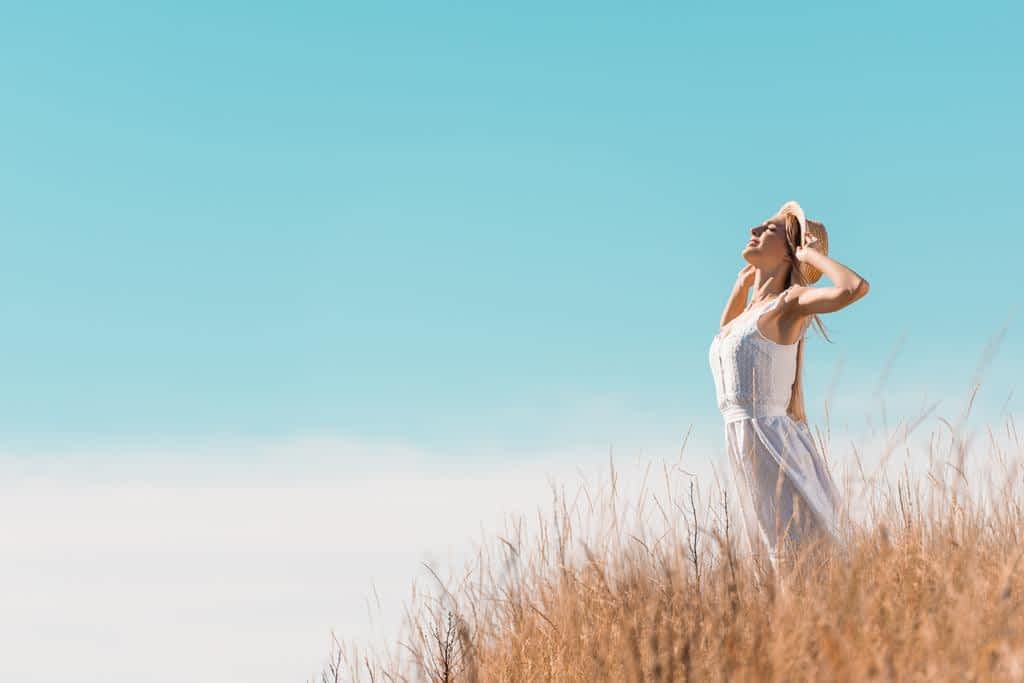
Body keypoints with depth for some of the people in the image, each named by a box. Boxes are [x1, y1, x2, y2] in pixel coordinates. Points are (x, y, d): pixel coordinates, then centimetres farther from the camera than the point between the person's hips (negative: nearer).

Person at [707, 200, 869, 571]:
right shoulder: (751, 310, 18)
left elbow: (856, 287, -23)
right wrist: (743, 279, 28)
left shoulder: (789, 303, -5)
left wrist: (810, 253, -7)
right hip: (746, 445, 8)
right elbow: (725, 333, 43)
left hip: (772, 440, -8)